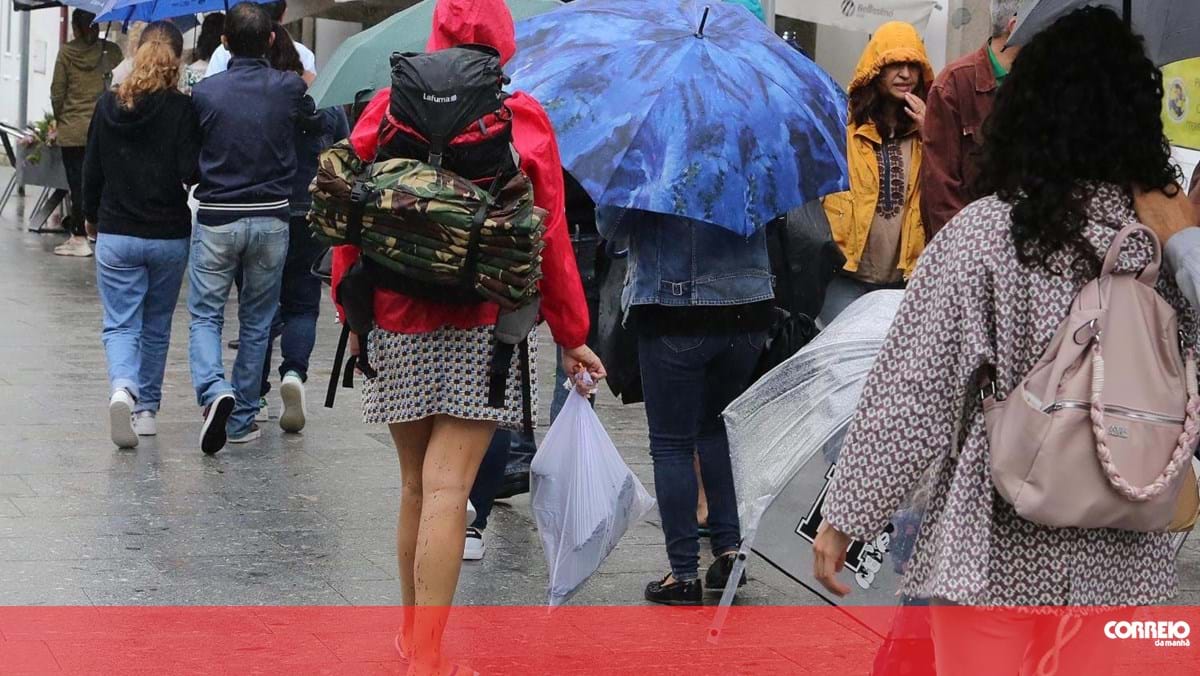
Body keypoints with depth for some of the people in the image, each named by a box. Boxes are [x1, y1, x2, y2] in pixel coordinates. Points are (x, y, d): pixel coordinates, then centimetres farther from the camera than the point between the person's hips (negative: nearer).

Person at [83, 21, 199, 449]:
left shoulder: (109, 105, -1)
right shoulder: (181, 109, -10)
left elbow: (92, 171, 5)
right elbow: (191, 172, -15)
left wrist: (92, 216, 21)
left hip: (116, 235, 1)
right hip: (169, 236, -1)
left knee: (120, 324, 2)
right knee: (157, 325, 16)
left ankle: (124, 389, -25)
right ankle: (147, 408, 20)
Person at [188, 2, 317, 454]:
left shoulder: (205, 92, -7)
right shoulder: (289, 88, -5)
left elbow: (189, 154, 4)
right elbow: (313, 124, 15)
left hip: (216, 218, -1)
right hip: (271, 219, 1)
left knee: (205, 314, 7)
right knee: (256, 322, 13)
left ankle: (214, 391, -20)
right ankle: (242, 420, 17)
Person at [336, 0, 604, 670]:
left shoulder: (387, 106, 3)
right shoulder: (524, 118, -2)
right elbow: (550, 237, 1)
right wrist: (570, 334, 9)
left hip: (396, 326, 3)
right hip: (481, 329, -2)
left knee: (415, 486, 15)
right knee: (447, 490, -6)